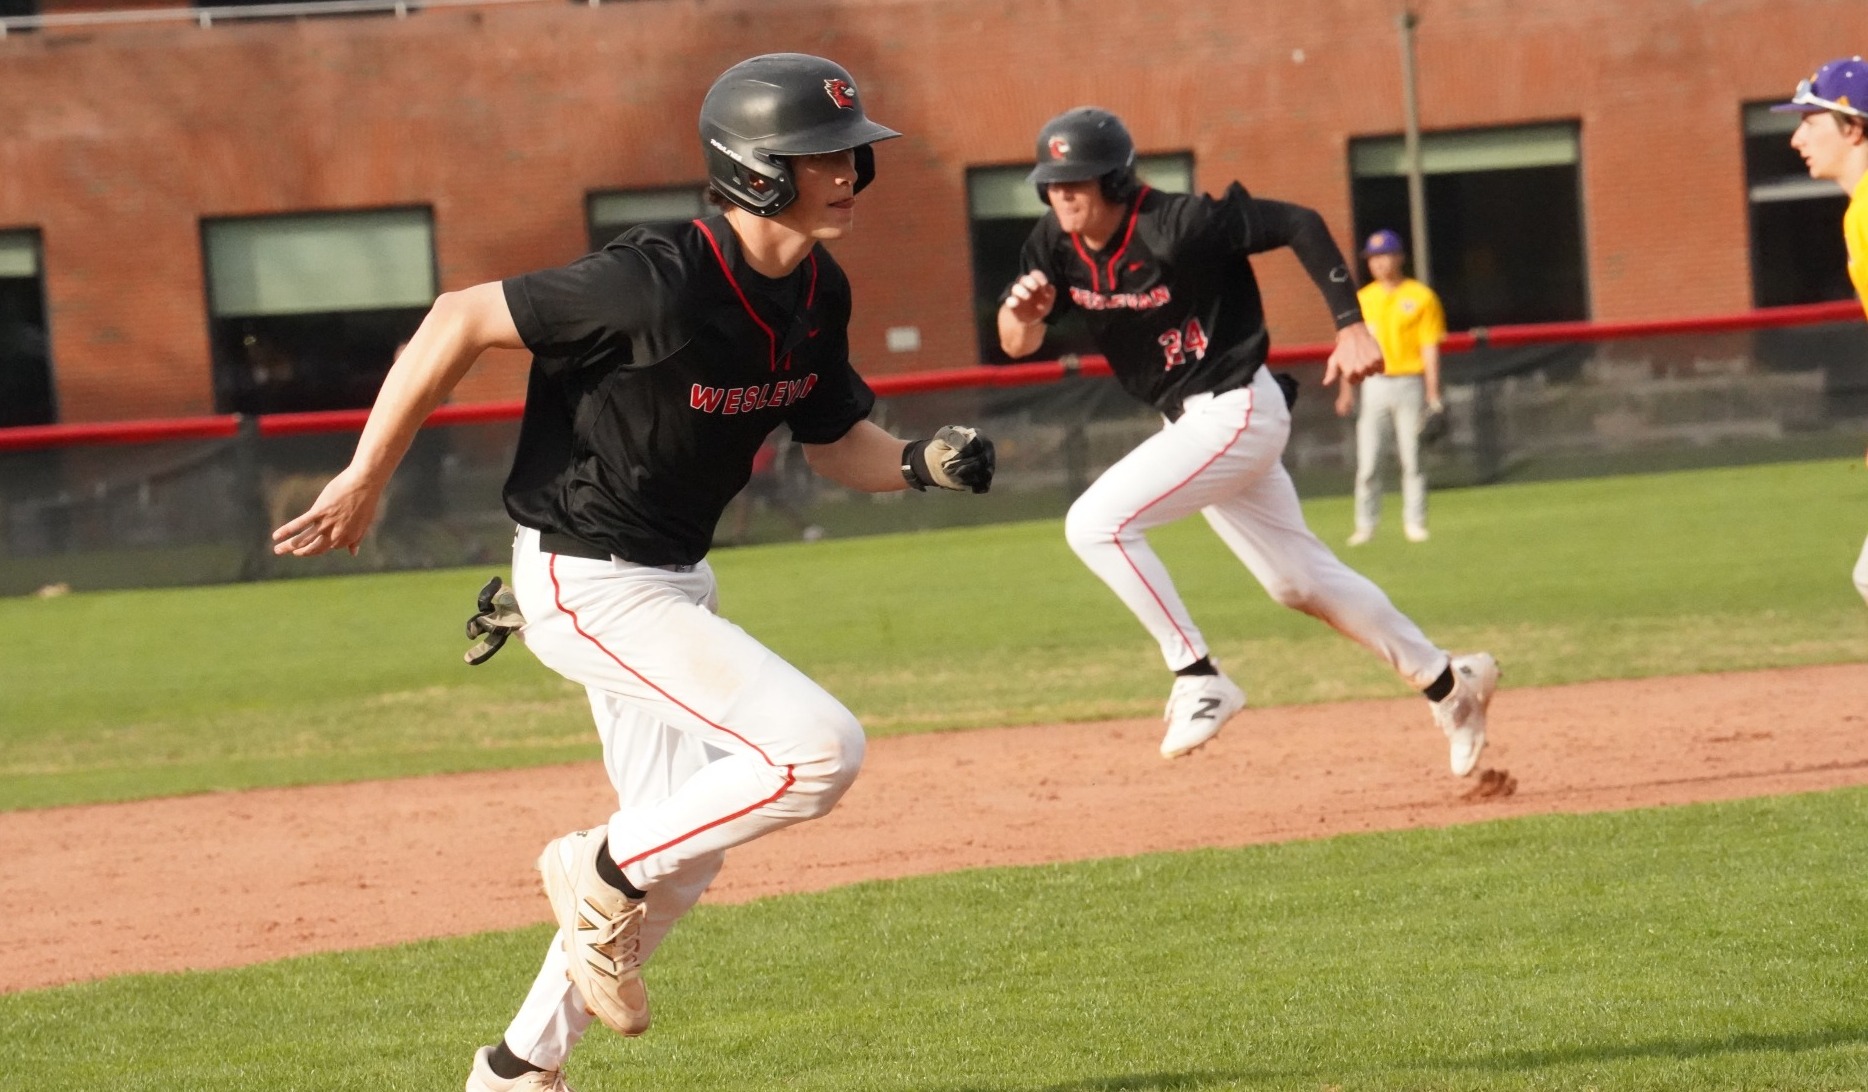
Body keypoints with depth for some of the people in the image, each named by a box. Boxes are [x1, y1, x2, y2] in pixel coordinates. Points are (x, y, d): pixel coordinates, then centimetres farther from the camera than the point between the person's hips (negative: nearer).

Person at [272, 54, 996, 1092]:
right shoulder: (659, 284, -26)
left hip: (676, 581, 9)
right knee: (818, 749, -21)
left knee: (681, 854, 15)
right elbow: (462, 318, -20)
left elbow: (837, 443, 12)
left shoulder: (819, 294, -2)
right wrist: (364, 480, -16)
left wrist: (924, 461, -11)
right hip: (588, 587, -9)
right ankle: (603, 872, -1)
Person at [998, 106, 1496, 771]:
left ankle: (1198, 679, -13)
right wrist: (1022, 310, -28)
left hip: (1237, 411, -8)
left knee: (1095, 522, -21)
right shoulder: (1056, 247, -3)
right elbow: (1017, 345, -5)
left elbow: (1299, 224, -17)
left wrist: (1351, 325, -22)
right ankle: (1449, 684, 29)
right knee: (1300, 580, 17)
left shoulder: (1178, 226, -23)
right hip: (1188, 423, 8)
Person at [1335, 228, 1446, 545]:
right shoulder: (1363, 298, 10)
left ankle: (1415, 523, 8)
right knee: (1368, 462, -2)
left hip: (1409, 383, -3)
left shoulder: (1420, 297, 0)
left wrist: (1433, 395, -8)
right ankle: (1365, 525, 4)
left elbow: (1430, 348, -3)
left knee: (1411, 458, 0)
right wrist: (1347, 391, 4)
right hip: (1374, 385, 3)